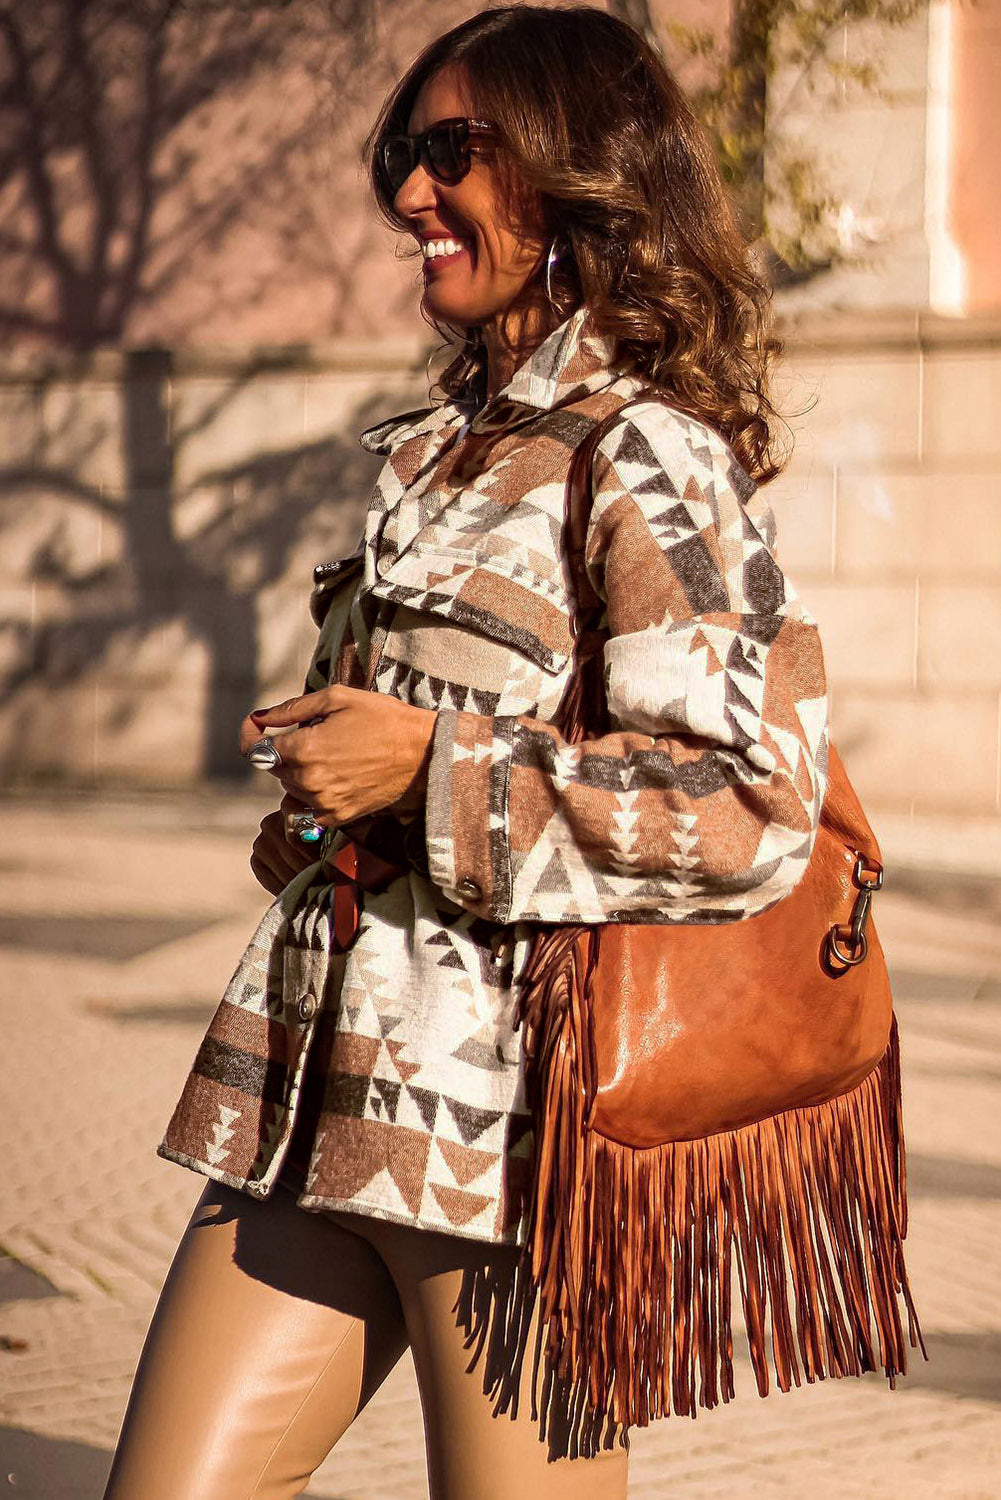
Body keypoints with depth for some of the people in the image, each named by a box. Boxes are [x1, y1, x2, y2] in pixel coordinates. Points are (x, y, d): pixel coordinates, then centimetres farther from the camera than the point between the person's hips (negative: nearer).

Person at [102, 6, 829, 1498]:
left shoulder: (647, 454, -10)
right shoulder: (457, 442, 17)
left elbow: (750, 808, -19)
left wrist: (432, 770, -17)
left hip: (508, 1109, -8)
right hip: (321, 1089, 8)